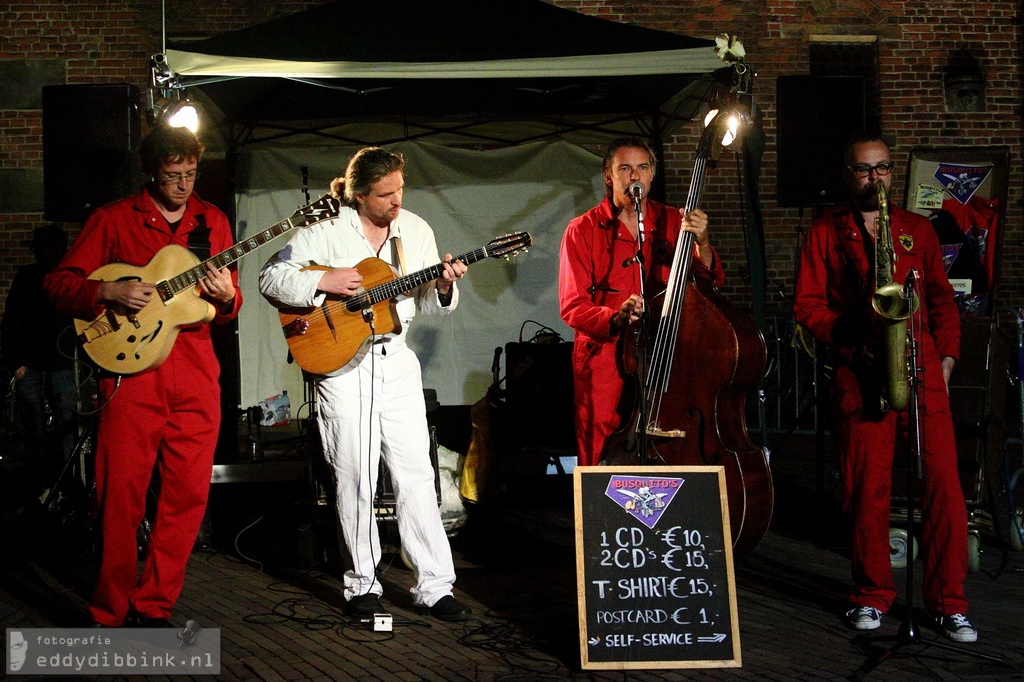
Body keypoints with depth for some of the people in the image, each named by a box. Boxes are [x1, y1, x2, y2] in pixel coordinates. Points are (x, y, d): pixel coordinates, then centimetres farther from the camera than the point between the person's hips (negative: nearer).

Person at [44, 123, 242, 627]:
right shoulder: (113, 220, 5)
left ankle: (152, 605, 14)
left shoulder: (212, 222, 15)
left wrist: (226, 297, -6)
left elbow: (231, 305, 18)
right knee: (120, 496, -5)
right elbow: (59, 283, 3)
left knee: (189, 495, 1)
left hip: (196, 377, 3)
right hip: (130, 375, -3)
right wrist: (108, 292, -14)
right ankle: (112, 614, 7)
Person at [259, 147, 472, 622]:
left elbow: (426, 304, 12)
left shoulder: (416, 230, 8)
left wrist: (443, 288, -9)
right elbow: (270, 279, -7)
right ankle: (361, 585, 14)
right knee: (355, 479, 1)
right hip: (341, 364, -3)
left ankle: (434, 586, 2)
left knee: (416, 475, -2)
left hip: (397, 361, 3)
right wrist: (323, 282, -20)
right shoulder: (327, 230, -5)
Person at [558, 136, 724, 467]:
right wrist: (614, 318, -23)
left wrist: (701, 244, -17)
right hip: (605, 365, -2)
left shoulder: (673, 223, 10)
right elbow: (572, 306, -4)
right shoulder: (583, 231, 3)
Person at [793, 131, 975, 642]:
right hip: (860, 373, -1)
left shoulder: (918, 230, 18)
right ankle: (872, 595, 13)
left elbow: (942, 298, 18)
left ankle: (948, 601, 1)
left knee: (943, 481, -6)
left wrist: (946, 356, 4)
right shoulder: (825, 234, 11)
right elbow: (808, 305, 5)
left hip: (923, 370, 1)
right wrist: (853, 341, -9)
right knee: (867, 488, -2)